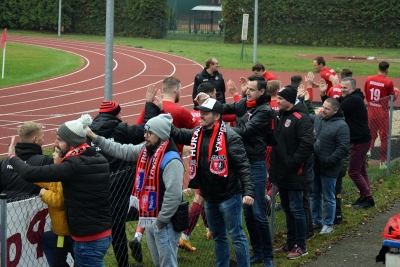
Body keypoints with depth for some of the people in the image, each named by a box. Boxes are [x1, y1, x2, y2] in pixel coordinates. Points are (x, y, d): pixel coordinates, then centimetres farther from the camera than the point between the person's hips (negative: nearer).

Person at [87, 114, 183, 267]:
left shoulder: (171, 160, -22)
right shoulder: (145, 151, 6)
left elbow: (174, 195, -26)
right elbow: (120, 150, 10)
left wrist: (161, 221, -21)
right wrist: (95, 138, 3)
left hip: (164, 223, -9)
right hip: (149, 220, 9)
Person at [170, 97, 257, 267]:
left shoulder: (229, 136, -15)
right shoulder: (196, 134, 7)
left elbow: (243, 165, -18)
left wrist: (248, 191, -27)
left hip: (228, 196, -7)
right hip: (209, 198, 7)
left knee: (236, 236, 1)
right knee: (218, 237, 19)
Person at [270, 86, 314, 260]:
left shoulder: (301, 119, -15)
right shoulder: (279, 116, 11)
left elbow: (307, 144, -23)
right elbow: (275, 140, 20)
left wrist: (293, 164, -20)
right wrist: (274, 165, 7)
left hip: (294, 173, -8)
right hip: (281, 172, 8)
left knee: (296, 209, -2)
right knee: (287, 209, 15)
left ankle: (301, 246, 7)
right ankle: (291, 242, 26)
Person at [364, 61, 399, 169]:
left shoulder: (369, 79, -3)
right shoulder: (388, 82, -14)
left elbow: (366, 94, 5)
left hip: (371, 111, 3)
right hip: (382, 113, -3)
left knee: (371, 134, 19)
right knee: (384, 137, 8)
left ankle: (368, 149, -8)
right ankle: (382, 162, 11)